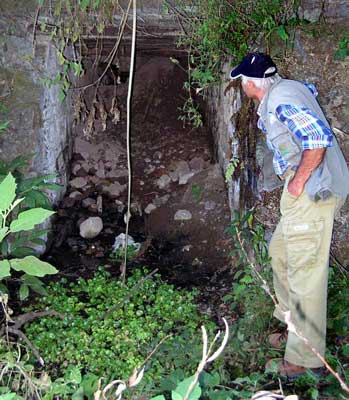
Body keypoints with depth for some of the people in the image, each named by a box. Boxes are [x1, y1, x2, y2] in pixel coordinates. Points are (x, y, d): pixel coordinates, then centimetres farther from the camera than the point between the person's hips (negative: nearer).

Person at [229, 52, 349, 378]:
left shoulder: (280, 101, -17)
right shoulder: (289, 87, 14)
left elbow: (319, 138, -28)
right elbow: (311, 89, 37)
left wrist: (298, 182, -19)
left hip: (312, 191, -11)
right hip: (305, 189, 11)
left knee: (305, 271, -6)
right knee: (280, 252, 21)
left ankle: (305, 358, 4)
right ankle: (293, 326, 34)